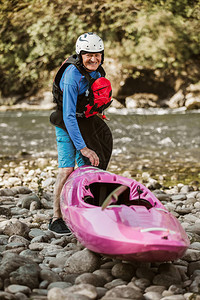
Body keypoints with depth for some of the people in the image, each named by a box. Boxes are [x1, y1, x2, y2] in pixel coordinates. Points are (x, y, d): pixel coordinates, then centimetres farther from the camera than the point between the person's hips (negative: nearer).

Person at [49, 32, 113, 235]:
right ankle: (56, 219, -6)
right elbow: (69, 116, -32)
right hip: (67, 125, -7)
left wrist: (97, 110, 15)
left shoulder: (96, 69, -6)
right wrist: (83, 147, -35)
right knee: (67, 170, -15)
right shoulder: (72, 77, -29)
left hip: (86, 122, 7)